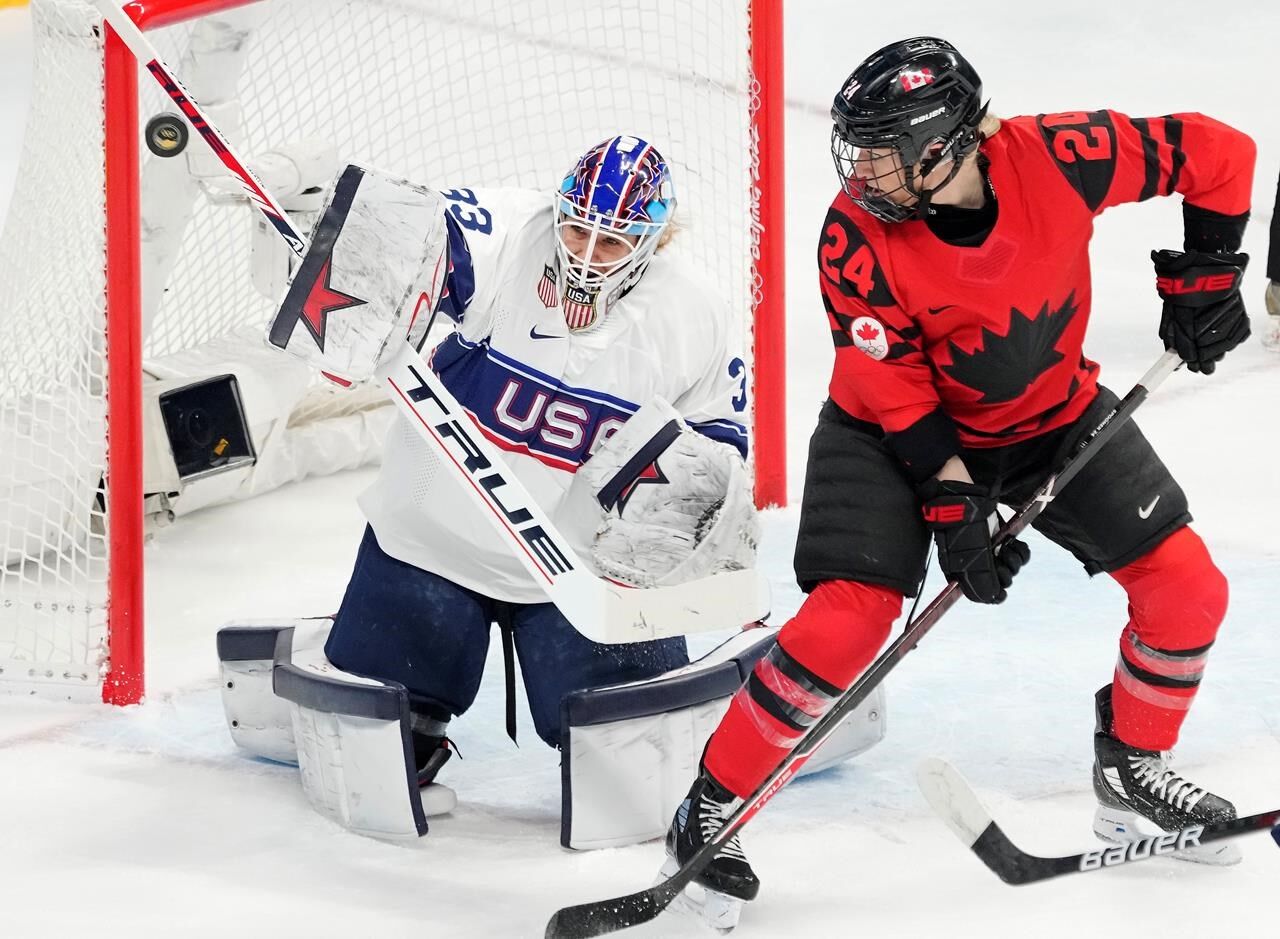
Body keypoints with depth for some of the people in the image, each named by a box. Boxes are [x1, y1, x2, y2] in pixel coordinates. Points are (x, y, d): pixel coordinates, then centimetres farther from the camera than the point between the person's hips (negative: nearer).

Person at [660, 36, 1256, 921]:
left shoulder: (1059, 159, -27)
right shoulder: (856, 236, -27)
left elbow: (1219, 152, -14)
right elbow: (891, 384, -20)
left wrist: (1204, 274, -12)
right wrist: (951, 499, -24)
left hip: (1054, 411, 3)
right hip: (897, 427, -3)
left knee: (1187, 588, -1)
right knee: (847, 616, -18)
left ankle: (1133, 768, 23)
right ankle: (711, 810, -4)